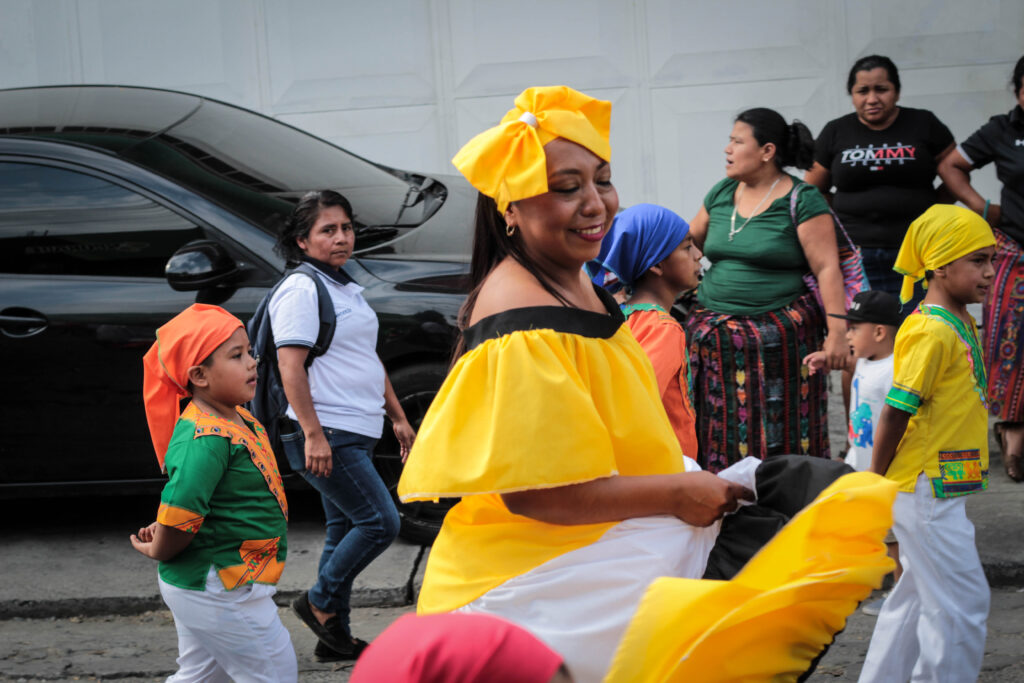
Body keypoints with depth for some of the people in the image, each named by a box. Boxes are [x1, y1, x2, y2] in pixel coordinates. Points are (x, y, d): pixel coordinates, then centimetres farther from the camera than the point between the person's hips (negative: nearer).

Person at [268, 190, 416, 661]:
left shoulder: (345, 288, 18)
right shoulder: (300, 290, -11)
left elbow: (370, 361, 26)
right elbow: (291, 367, -18)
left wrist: (397, 416, 23)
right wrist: (313, 435, -24)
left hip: (356, 434, 9)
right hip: (326, 435, -9)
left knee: (345, 530, 11)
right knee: (380, 522, -12)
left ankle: (334, 637, 18)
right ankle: (319, 601, 3)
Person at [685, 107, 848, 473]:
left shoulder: (802, 201, -6)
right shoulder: (721, 194, 12)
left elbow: (827, 268, -11)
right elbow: (688, 242, 24)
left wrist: (836, 331, -18)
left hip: (777, 336, -5)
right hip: (715, 333, 5)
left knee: (777, 435, -3)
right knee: (718, 436, 3)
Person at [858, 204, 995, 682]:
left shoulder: (960, 323, 10)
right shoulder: (932, 331, -19)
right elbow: (896, 412, -18)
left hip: (938, 487, 10)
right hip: (926, 490, -10)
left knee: (917, 596, 17)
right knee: (963, 602, -4)